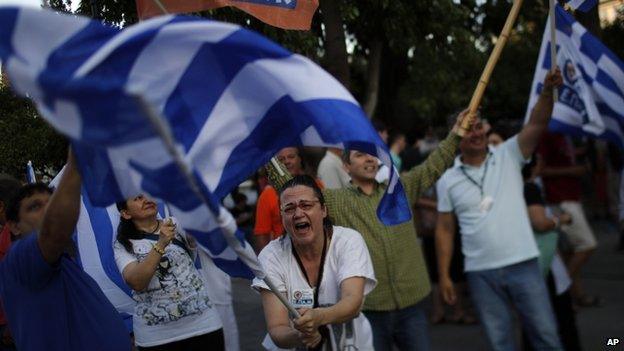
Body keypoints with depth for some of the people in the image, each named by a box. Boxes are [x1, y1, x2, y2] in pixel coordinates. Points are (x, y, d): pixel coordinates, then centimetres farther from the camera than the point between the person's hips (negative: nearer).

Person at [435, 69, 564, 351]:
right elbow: (445, 230, 6)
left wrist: (547, 90, -32)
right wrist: (443, 275, 2)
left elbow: (537, 125, -14)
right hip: (480, 273, 1)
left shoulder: (508, 156, 0)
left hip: (522, 264, 0)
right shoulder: (448, 181, 2)